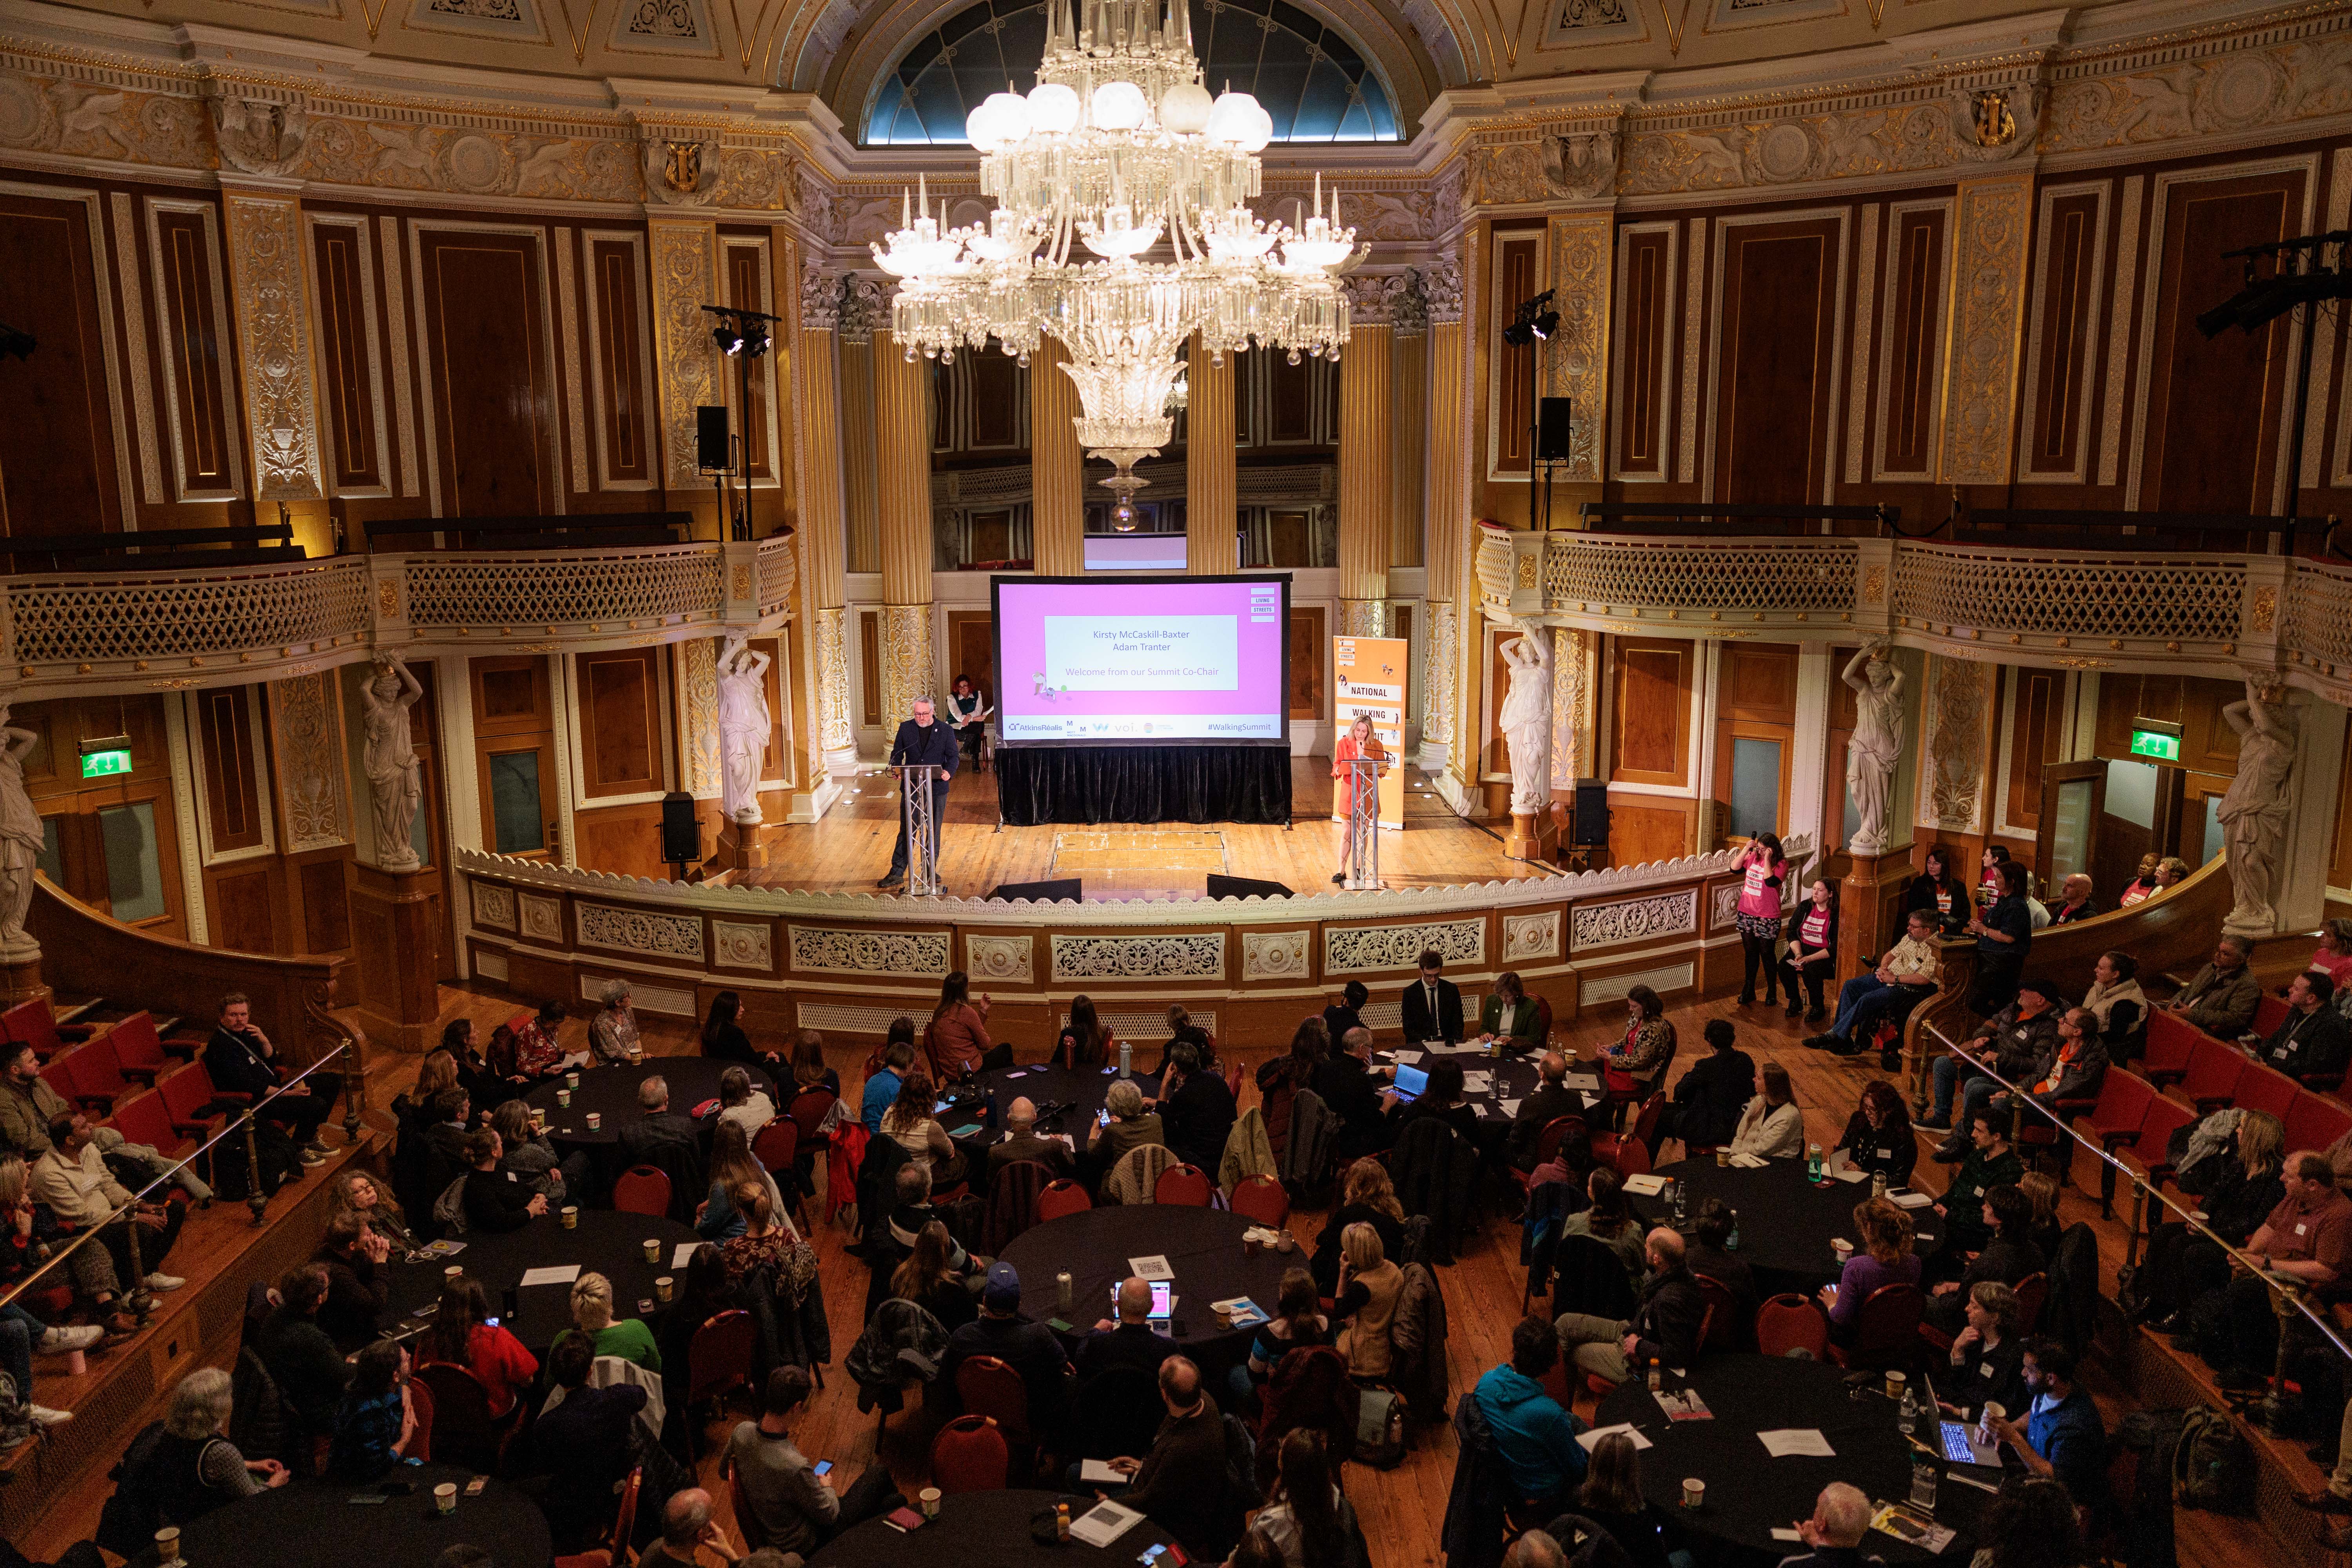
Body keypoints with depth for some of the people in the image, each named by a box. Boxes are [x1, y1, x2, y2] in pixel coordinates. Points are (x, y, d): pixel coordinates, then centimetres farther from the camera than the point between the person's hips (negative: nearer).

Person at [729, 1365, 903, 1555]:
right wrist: (827, 1487, 0)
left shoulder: (741, 1432, -18)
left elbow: (725, 1472, 6)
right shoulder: (795, 1466, -38)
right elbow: (829, 1516, -21)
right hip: (803, 1545, -7)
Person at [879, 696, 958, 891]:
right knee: (906, 830, 0)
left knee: (934, 831, 9)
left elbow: (953, 756, 1)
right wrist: (897, 770, -13)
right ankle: (897, 873, 3)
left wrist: (949, 772, -20)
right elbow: (897, 753, 7)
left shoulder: (945, 730, 1)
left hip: (937, 787, 0)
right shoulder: (905, 728, 4)